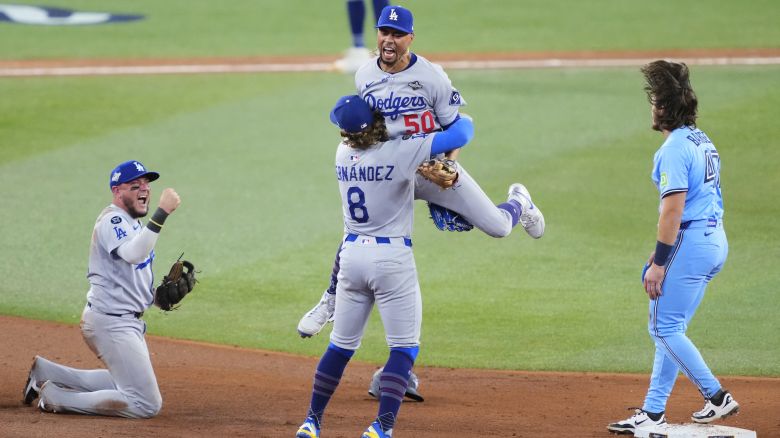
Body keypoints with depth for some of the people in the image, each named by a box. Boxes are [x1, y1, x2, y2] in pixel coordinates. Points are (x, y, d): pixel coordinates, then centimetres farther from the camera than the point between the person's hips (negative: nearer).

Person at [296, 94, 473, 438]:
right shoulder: (400, 152, -15)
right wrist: (461, 120, 11)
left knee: (341, 345, 17)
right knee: (404, 348, 3)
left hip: (351, 255, 5)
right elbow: (462, 132, -11)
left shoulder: (343, 155, 1)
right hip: (393, 258, -5)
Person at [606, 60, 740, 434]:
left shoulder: (675, 148, -15)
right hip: (715, 240, 10)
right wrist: (663, 252, 23)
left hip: (690, 244, -10)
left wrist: (659, 262, -18)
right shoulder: (702, 141, 15)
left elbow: (674, 209, -20)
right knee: (668, 329, 13)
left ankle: (716, 396, -5)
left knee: (665, 327, -4)